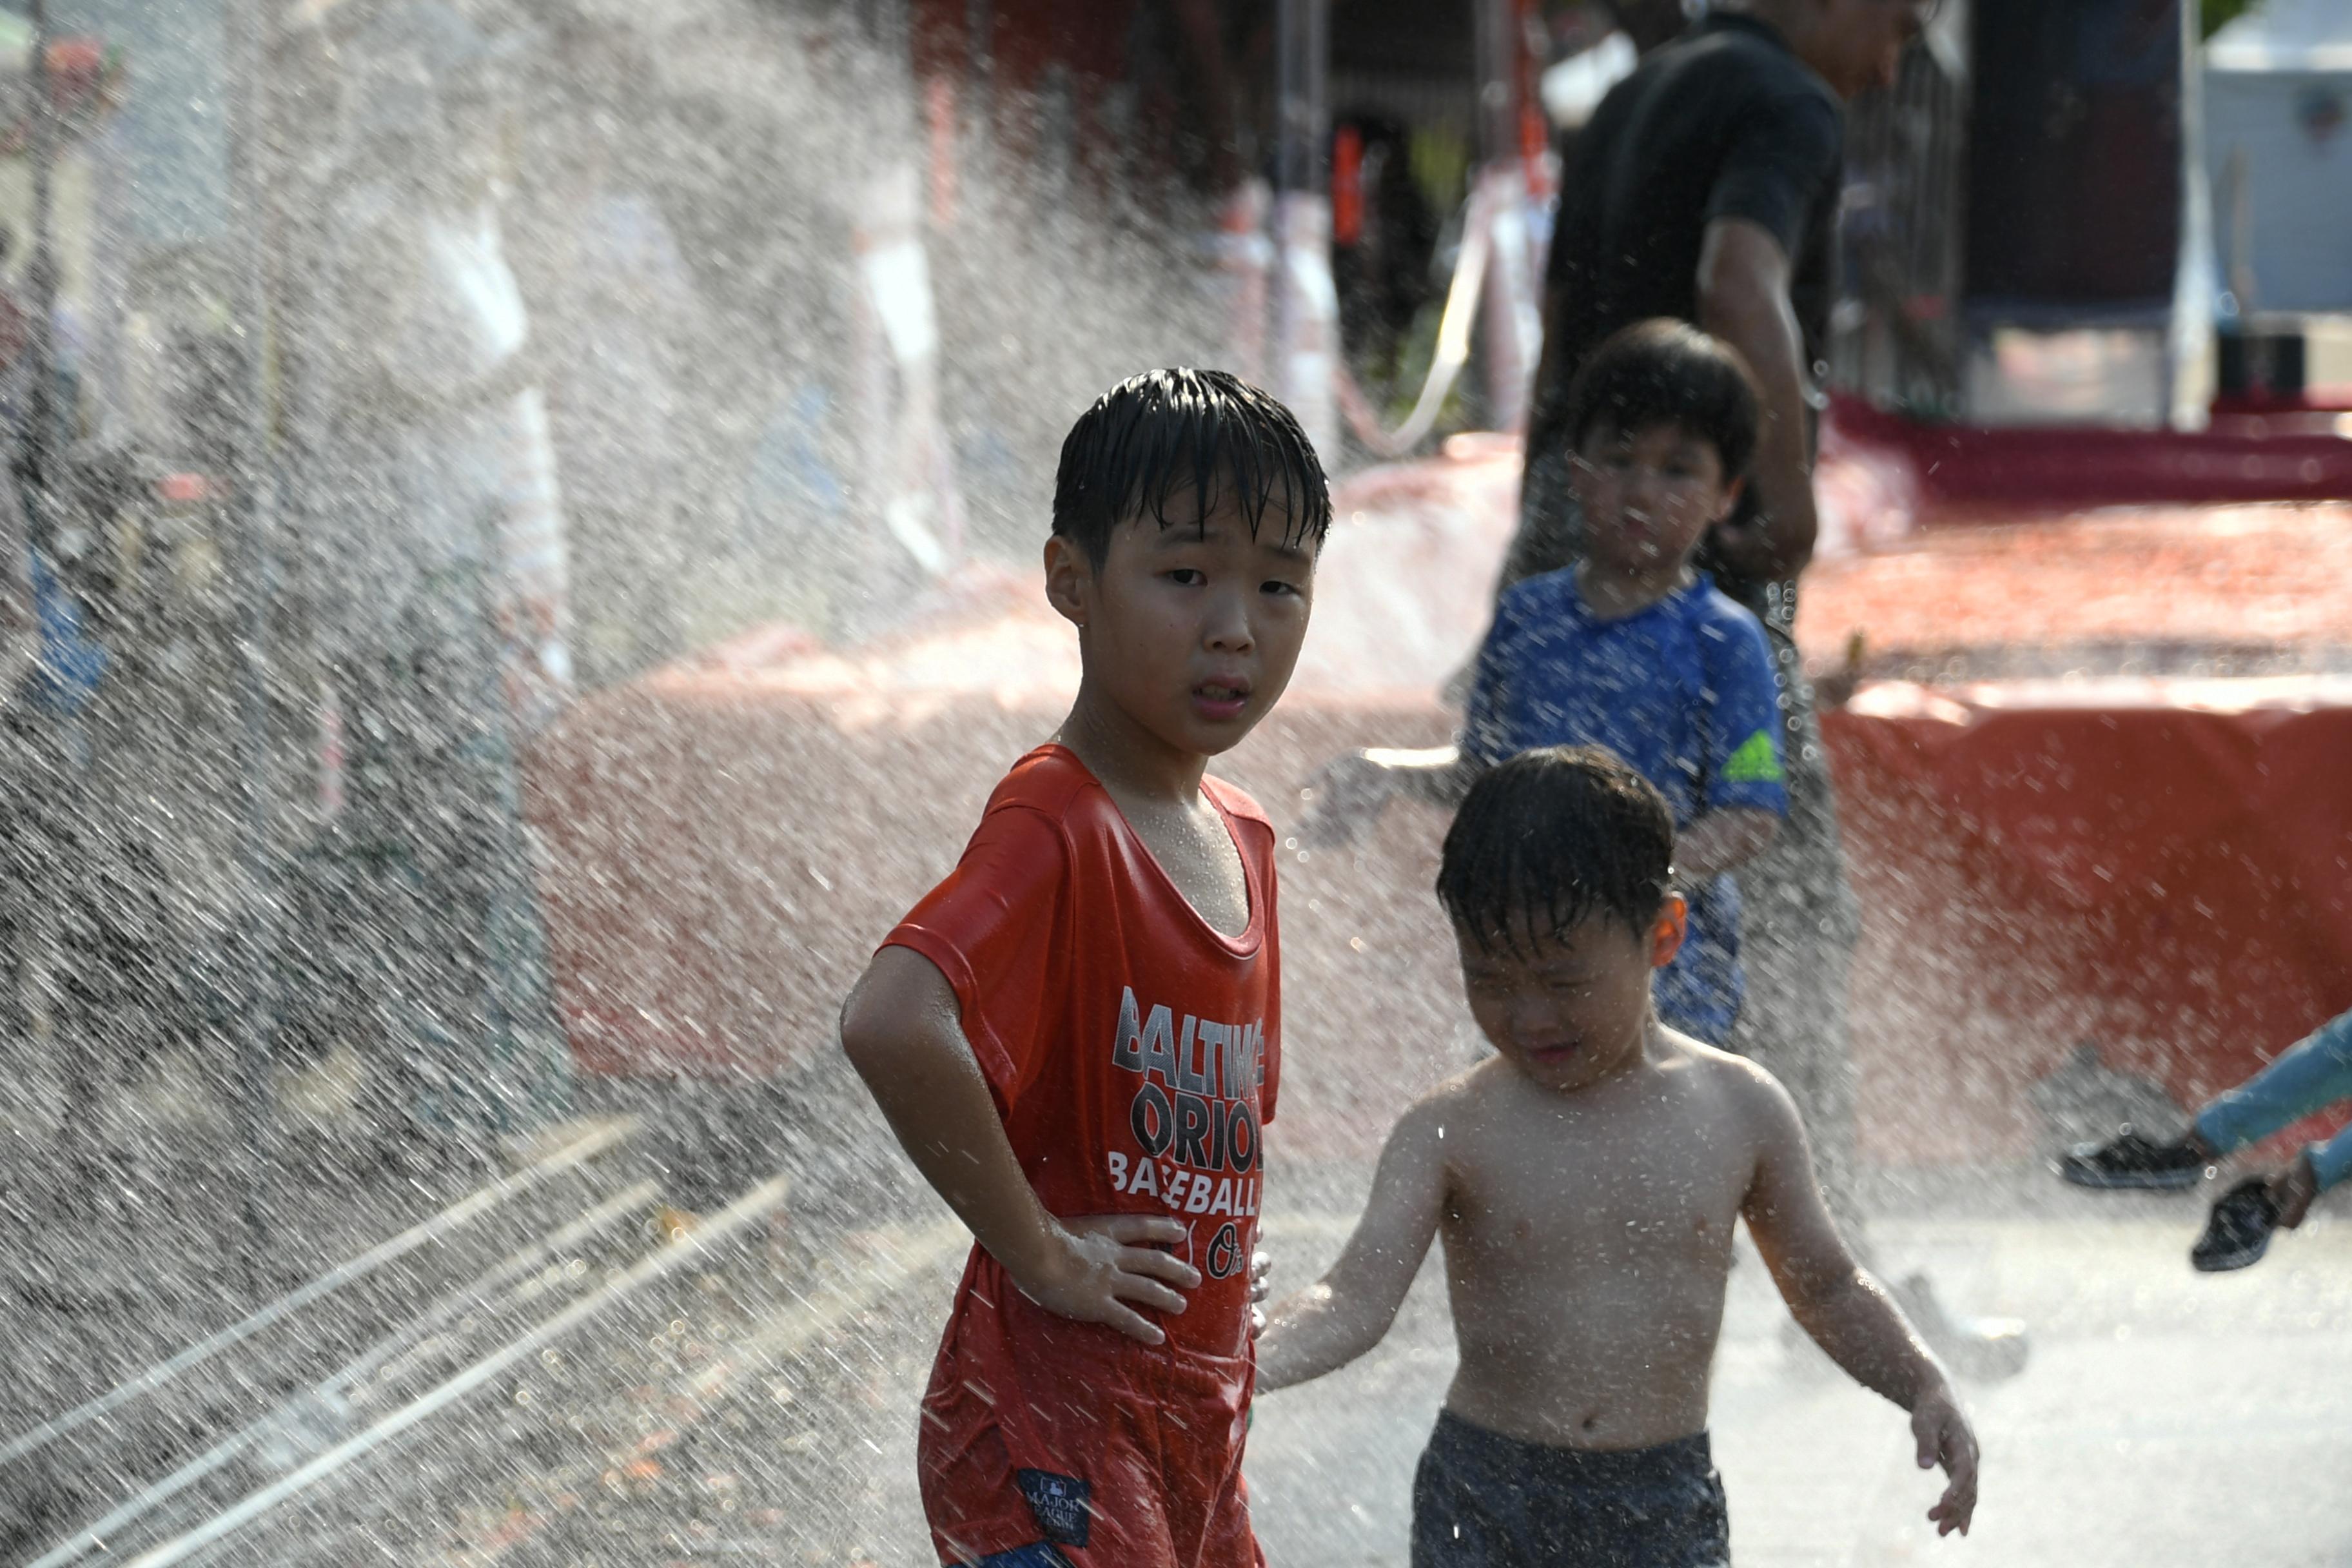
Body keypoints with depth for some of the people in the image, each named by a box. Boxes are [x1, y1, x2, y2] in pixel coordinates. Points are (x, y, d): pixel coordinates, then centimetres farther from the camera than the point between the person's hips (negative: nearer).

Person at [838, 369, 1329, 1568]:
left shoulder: (1241, 840, 11)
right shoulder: (1055, 825, -17)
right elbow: (892, 1024, -35)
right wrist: (1041, 1252, -24)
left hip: (1193, 1415, 9)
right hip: (1054, 1426, -9)